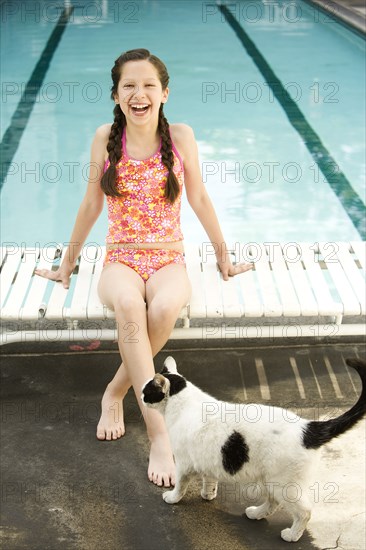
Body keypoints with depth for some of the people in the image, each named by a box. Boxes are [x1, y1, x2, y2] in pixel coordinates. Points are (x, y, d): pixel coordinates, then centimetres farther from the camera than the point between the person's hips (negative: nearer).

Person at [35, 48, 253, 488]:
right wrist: (68, 264, 17)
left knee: (165, 308, -37)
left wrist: (223, 258, 16)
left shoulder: (181, 137, -1)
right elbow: (91, 205, 10)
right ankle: (158, 433, -35)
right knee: (128, 304, -37)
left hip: (169, 260, 0)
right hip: (120, 259, 0)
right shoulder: (105, 138, 0)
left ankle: (115, 393, -11)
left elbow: (200, 200, 9)